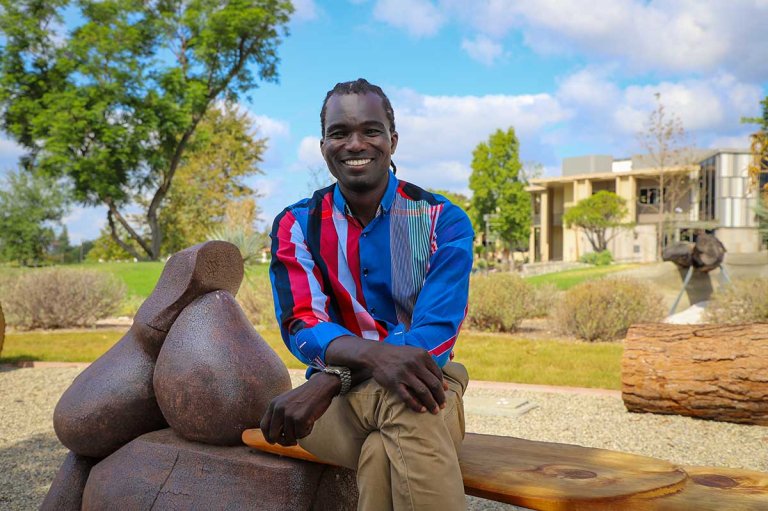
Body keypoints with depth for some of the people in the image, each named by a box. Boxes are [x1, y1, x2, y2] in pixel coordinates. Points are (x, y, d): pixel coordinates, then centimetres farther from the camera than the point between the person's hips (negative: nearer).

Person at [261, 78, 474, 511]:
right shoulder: (296, 226, 4)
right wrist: (374, 354, -33)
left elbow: (435, 335, -13)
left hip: (420, 386, -1)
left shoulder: (443, 221, -2)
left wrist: (328, 380, -25)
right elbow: (302, 325, -10)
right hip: (337, 398, 1)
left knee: (384, 455, -38)